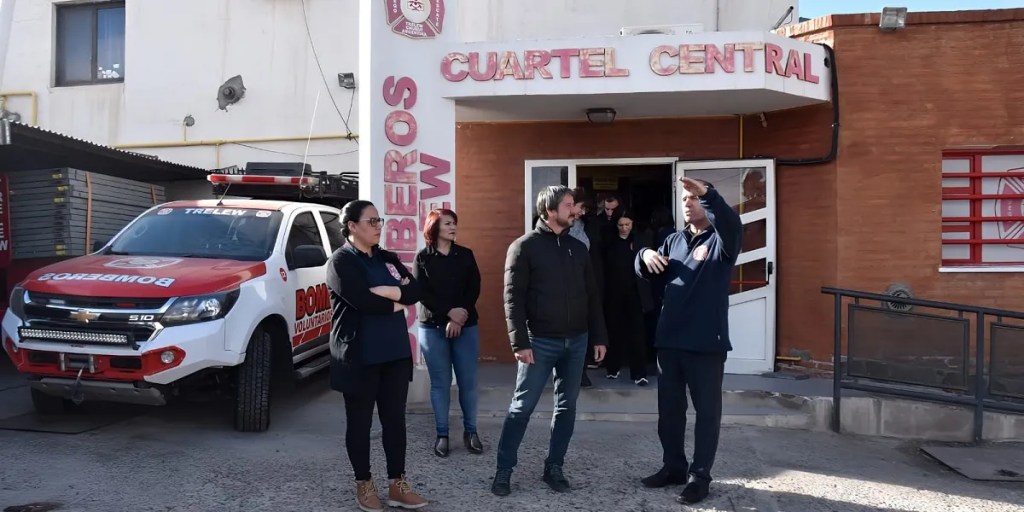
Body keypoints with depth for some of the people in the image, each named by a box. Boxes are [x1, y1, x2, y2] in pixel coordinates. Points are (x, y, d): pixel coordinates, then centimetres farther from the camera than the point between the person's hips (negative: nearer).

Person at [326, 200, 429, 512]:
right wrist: (396, 303, -7)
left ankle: (398, 484, 20)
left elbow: (415, 291, 1)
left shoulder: (387, 259, 13)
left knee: (395, 419, 9)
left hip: (395, 352, 6)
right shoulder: (341, 261, -7)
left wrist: (388, 291, -17)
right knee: (360, 422, 8)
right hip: (359, 356, -6)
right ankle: (364, 484, 23)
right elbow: (363, 301, -21)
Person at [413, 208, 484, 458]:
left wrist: (460, 317, -12)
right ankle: (442, 434, 12)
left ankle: (470, 431, 15)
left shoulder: (466, 255, 7)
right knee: (440, 382, 3)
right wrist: (449, 312, -15)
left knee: (468, 381, 2)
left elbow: (474, 289, 0)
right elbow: (422, 293, -5)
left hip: (466, 326, 1)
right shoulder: (423, 257, 3)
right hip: (433, 328, -1)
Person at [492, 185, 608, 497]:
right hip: (541, 342, -5)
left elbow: (591, 295, 13)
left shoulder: (578, 248, 10)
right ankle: (504, 470, 12)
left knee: (566, 406, 10)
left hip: (576, 341, 5)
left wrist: (598, 337, 9)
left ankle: (554, 467, 22)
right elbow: (513, 298, -10)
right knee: (522, 407, 1)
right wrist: (520, 342, -16)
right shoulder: (524, 247, -6)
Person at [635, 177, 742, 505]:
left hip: (706, 342, -6)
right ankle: (673, 467, 29)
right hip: (669, 340, 6)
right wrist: (645, 256, -12)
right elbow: (648, 275, 11)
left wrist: (707, 193, -40)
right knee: (669, 409, 14)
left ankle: (699, 476, 13)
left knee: (707, 411, 4)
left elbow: (733, 225, -27)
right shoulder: (674, 241, 14)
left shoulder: (722, 240, -4)